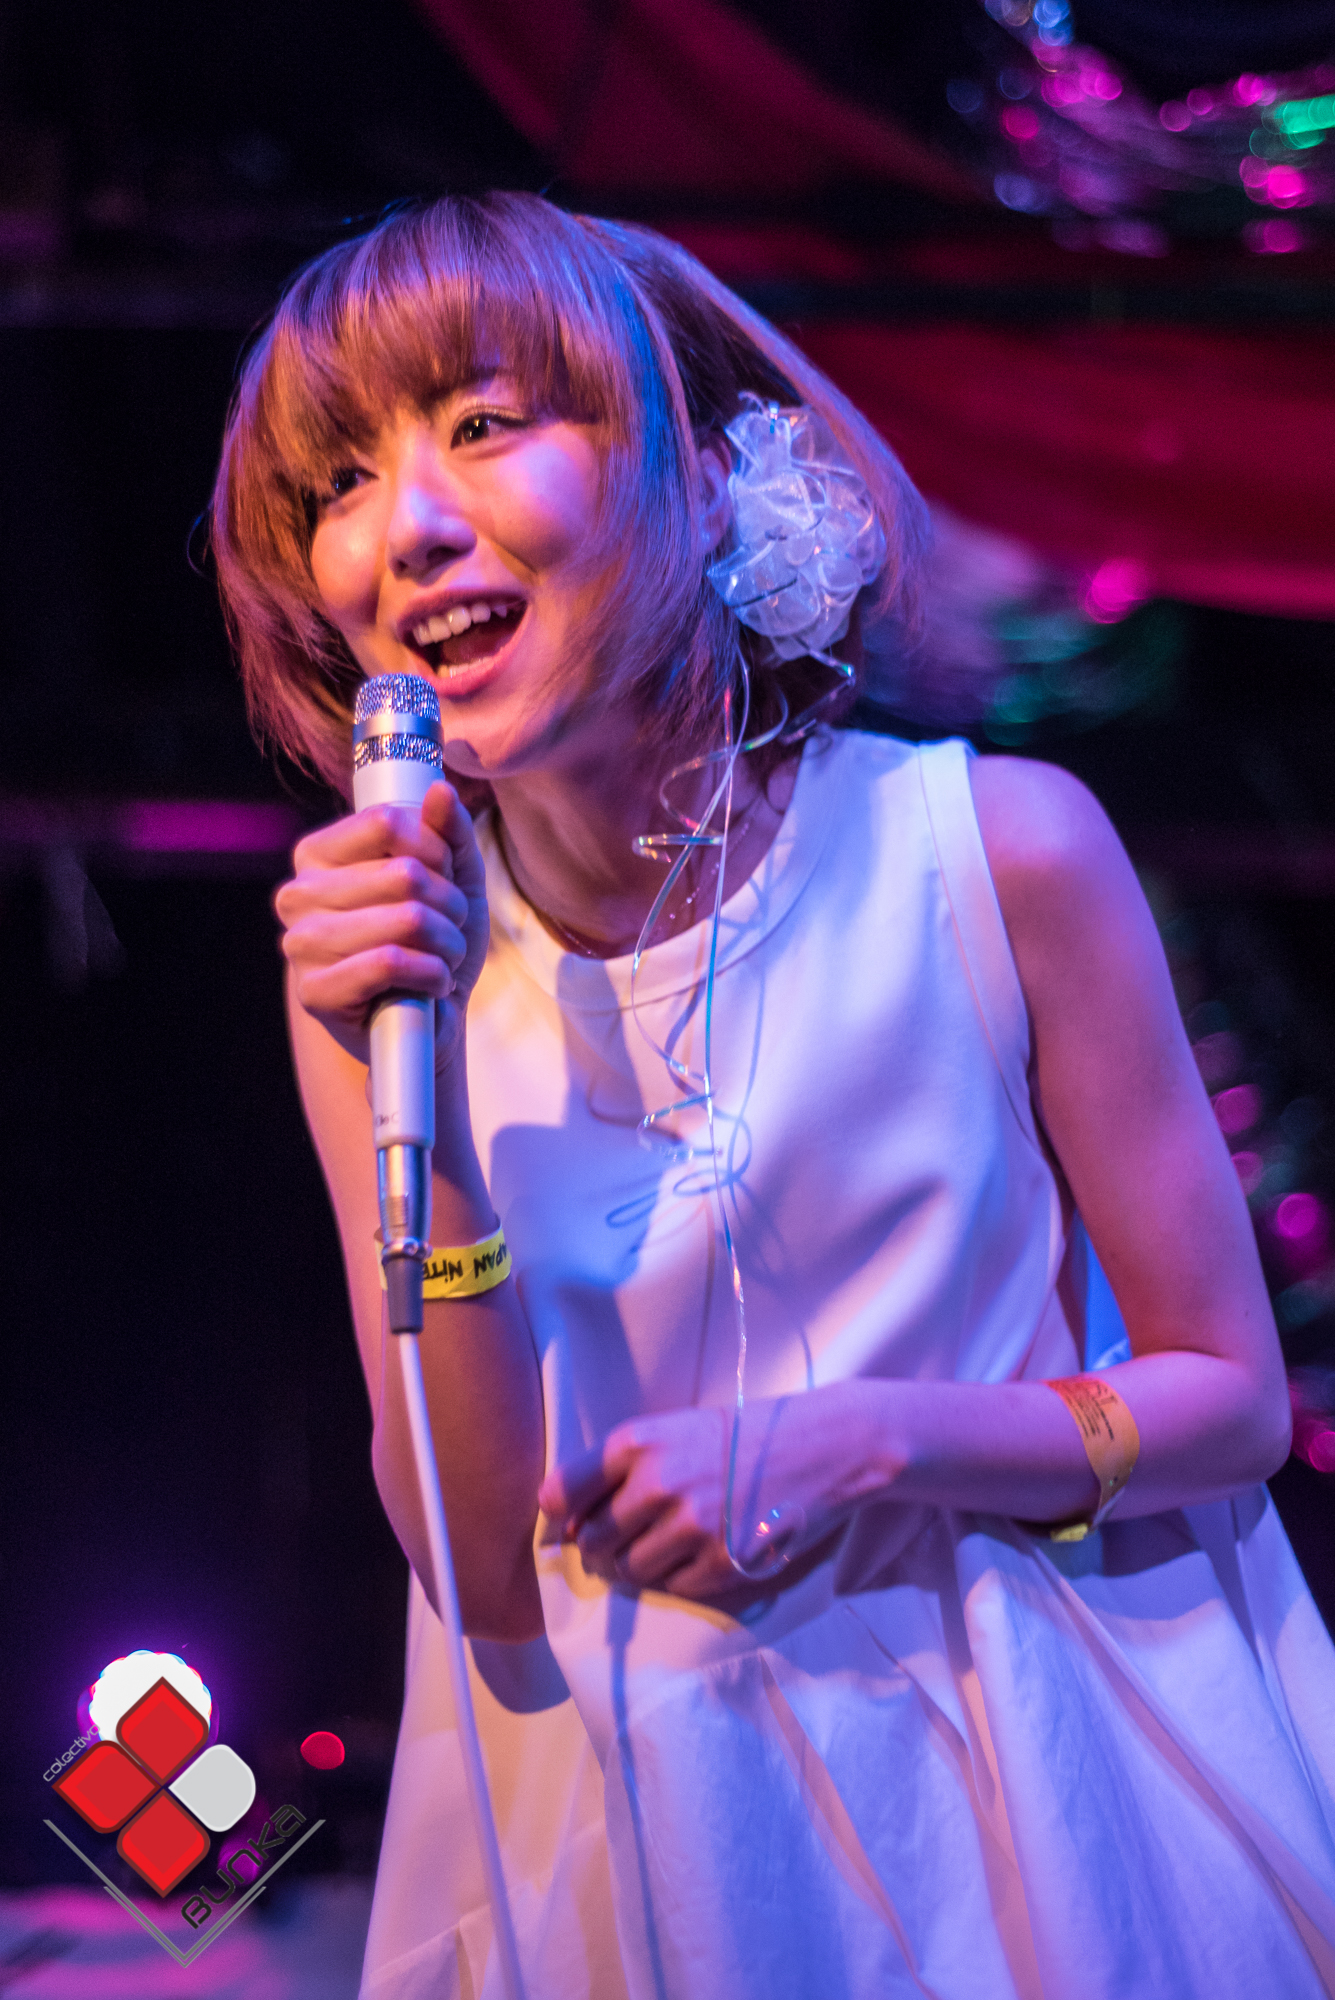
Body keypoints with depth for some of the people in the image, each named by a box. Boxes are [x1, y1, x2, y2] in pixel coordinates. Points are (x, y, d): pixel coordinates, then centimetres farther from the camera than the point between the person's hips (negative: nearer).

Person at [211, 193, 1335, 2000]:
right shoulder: (374, 946, -8)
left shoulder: (1000, 850, -14)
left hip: (1042, 1766, -1)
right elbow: (494, 1581, -12)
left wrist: (868, 1438, -21)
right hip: (632, 1822, 1)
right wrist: (418, 1113, -22)